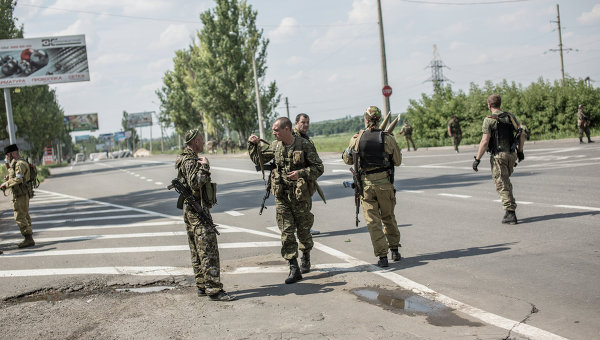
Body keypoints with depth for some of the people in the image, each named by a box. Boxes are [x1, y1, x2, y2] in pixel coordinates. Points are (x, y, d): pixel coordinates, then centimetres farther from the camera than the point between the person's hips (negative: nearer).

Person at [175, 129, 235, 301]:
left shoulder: (187, 159, 17)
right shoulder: (189, 161, -16)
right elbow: (195, 182, -30)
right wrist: (204, 166, -22)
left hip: (190, 210, 11)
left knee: (197, 251, 13)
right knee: (209, 251, -11)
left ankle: (202, 286, 19)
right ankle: (214, 290, -12)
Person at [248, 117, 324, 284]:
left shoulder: (305, 145, -9)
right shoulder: (275, 146, 5)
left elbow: (318, 168, -9)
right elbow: (258, 159, 18)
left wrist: (301, 173, -23)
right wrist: (253, 145, 1)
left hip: (300, 195, -3)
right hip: (281, 196, 3)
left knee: (303, 230, 11)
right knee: (286, 232, -4)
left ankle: (306, 257, 39)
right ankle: (294, 269, -2)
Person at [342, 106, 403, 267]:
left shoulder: (356, 139, -5)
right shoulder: (388, 139, -6)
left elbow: (348, 160, 8)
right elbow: (398, 161, 5)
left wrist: (348, 149, 27)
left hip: (365, 184, -1)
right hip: (384, 183, 1)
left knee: (373, 221, 4)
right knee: (388, 217, 19)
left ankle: (382, 256, 0)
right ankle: (394, 250, 26)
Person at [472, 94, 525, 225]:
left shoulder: (489, 120, -11)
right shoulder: (510, 116, 7)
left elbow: (485, 141, -17)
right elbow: (521, 134, 7)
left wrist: (477, 159, -12)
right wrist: (520, 151, 19)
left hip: (498, 156, -6)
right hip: (511, 155, 6)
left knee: (502, 185, -2)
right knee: (505, 181, 23)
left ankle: (510, 213, -6)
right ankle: (511, 208, 21)